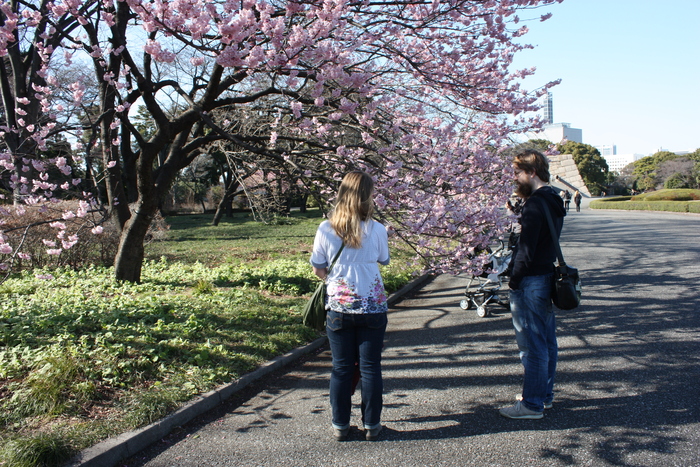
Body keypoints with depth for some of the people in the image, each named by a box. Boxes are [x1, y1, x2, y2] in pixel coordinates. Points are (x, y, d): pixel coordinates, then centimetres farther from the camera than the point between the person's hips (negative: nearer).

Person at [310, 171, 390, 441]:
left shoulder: (325, 229, -7)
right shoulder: (377, 230, -9)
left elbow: (318, 269, 2)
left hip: (338, 307, 1)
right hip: (372, 307, -1)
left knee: (341, 368, 11)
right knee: (370, 367, 10)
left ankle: (340, 426, 20)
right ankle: (371, 425, 20)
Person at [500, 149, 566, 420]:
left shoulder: (535, 204, -18)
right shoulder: (554, 201, 13)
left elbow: (527, 249, -21)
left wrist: (513, 281, -15)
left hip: (531, 282, -10)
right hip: (547, 276, 10)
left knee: (532, 345, -2)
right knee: (547, 341, 17)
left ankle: (532, 403, 6)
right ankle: (545, 394, 29)